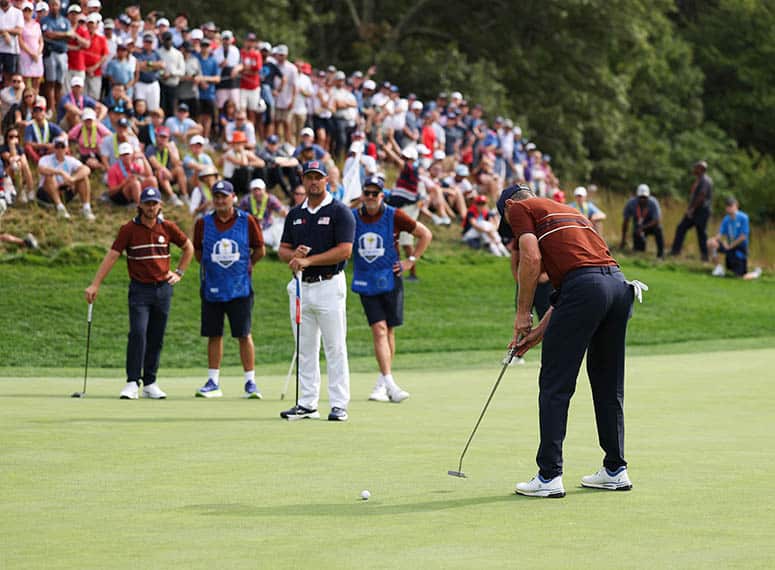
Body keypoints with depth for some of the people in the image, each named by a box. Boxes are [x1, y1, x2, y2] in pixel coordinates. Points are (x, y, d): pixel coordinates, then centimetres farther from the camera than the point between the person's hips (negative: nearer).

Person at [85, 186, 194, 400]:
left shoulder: (168, 228, 4)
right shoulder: (129, 229, -4)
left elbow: (188, 248, 20)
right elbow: (112, 256, -8)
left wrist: (179, 272, 11)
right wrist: (95, 284, -15)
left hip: (163, 288, 3)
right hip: (140, 289, -3)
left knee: (156, 339, 7)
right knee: (138, 334, -16)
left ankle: (150, 383, 14)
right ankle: (132, 383, -15)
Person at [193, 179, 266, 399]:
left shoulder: (247, 221, -1)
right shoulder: (203, 223, 3)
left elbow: (260, 250, 9)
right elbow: (198, 252, 15)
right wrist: (212, 266, 10)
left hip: (240, 289, -2)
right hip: (212, 289, 2)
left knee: (244, 335, -2)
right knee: (214, 335, 6)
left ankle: (250, 381, 4)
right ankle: (213, 382, 13)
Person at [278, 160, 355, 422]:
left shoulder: (339, 212, -4)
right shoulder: (295, 214, 15)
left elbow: (345, 250, -13)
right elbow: (283, 250, 16)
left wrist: (309, 260, -16)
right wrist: (294, 255, -8)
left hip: (329, 285, -6)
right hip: (301, 286, 6)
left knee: (335, 348, -5)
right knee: (305, 349, 8)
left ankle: (339, 405, -3)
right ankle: (307, 404, 13)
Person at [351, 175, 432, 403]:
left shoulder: (393, 216, -4)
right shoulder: (352, 217, 1)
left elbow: (425, 234, 5)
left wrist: (411, 261, 1)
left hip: (390, 280, 0)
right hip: (365, 282, 0)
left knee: (389, 331, 6)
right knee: (379, 330, -11)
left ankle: (381, 384, 18)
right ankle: (390, 384, -17)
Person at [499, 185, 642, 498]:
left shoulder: (519, 208, 13)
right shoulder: (568, 211, 34)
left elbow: (532, 258, -5)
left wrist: (523, 314, 3)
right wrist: (539, 332, 29)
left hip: (585, 285, -8)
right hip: (619, 282, 8)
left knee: (555, 385, -1)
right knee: (609, 385, 17)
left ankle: (549, 476, -2)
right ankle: (615, 469, 22)